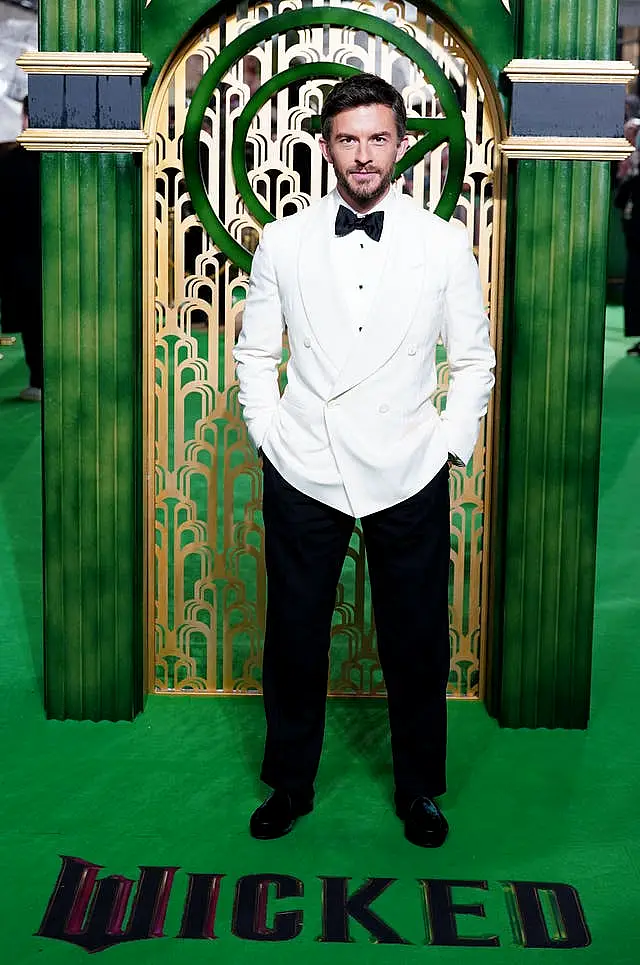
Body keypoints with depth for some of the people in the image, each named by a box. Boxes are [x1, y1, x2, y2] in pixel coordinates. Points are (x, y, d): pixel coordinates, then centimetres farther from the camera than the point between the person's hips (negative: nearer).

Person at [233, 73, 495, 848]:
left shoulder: (445, 245, -1)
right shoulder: (283, 242, 1)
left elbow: (474, 361, 6)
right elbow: (254, 353, 9)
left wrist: (451, 445, -1)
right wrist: (267, 435, 1)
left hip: (409, 479, 0)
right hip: (303, 473, 1)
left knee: (416, 645, 8)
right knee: (294, 638, 10)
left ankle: (418, 791, 29)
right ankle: (290, 785, 30)